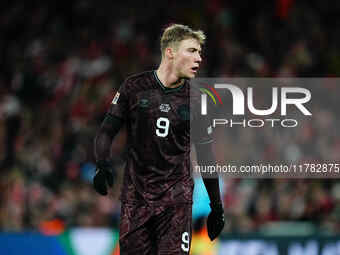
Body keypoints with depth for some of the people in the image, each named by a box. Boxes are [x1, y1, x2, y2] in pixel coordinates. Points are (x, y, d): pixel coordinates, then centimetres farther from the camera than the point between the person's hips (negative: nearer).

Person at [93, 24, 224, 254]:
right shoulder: (135, 88, 1)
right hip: (135, 196, 0)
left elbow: (206, 155, 11)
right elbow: (106, 132, 6)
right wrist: (102, 164, -13)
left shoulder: (195, 99, 4)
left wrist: (216, 206, 13)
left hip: (176, 198, 0)